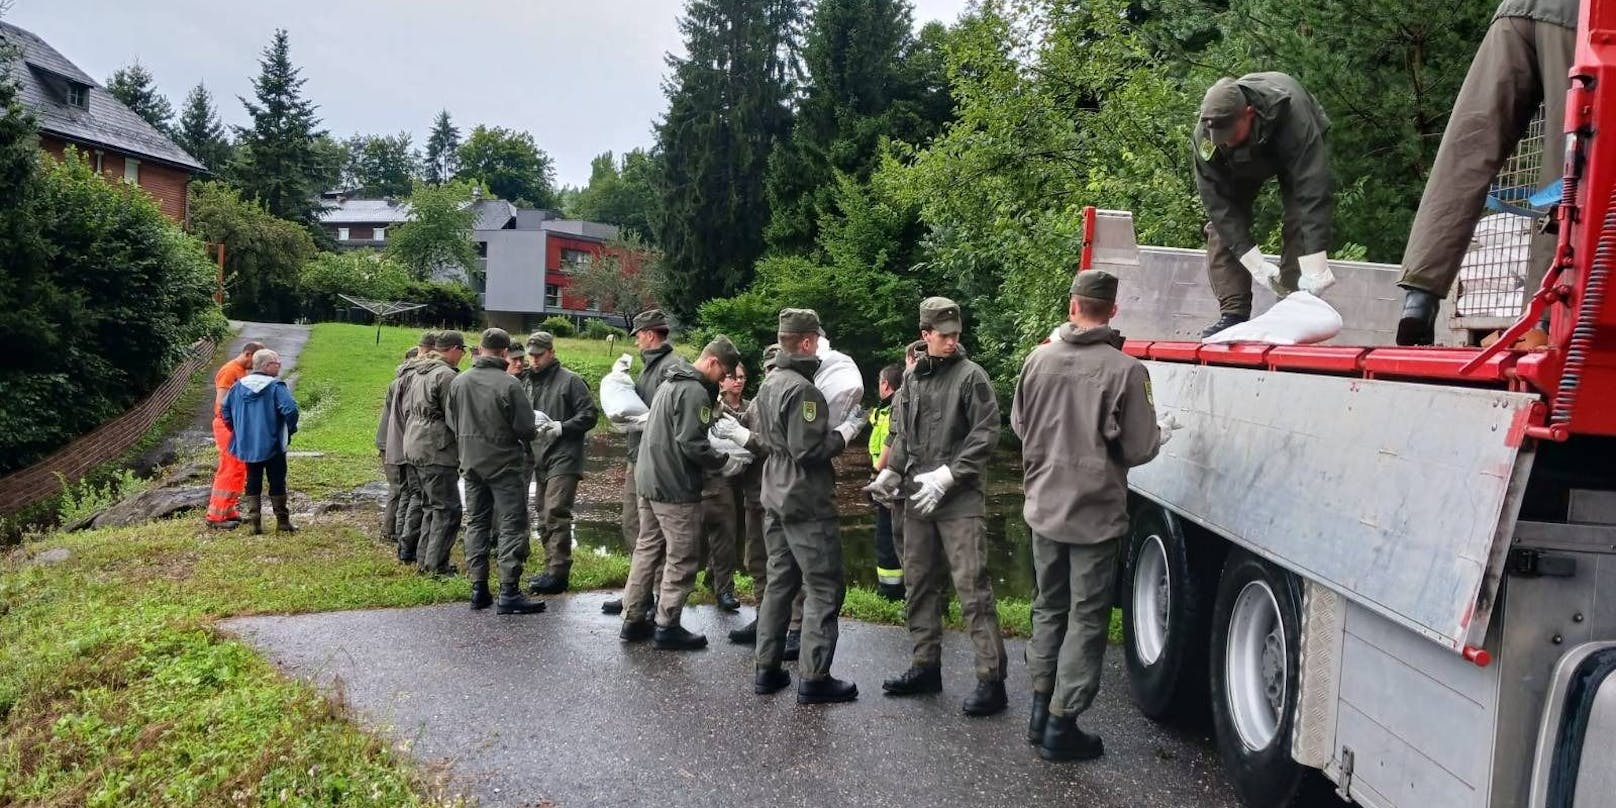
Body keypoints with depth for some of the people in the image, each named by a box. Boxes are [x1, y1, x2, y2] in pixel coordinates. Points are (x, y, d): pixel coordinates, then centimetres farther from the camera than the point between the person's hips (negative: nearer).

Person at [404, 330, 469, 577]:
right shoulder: (447, 375, -14)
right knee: (447, 509, -3)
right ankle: (436, 564, -3)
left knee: (431, 506, 18)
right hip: (436, 451, -10)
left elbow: (406, 409, 20)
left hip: (413, 448, 10)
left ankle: (424, 558, 20)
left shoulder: (418, 373, 15)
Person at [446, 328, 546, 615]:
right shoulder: (509, 384, -17)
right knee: (512, 523, -1)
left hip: (471, 461, 6)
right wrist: (530, 433, 7)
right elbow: (525, 429, -16)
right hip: (504, 462, -6)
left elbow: (450, 423, 7)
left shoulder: (458, 382, 0)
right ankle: (509, 591, -6)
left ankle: (479, 587, 17)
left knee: (476, 521, 15)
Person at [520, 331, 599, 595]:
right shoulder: (527, 381, 16)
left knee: (556, 514, -13)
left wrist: (562, 427, -18)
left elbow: (590, 415, -7)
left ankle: (558, 573, -10)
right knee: (544, 516, 11)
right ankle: (552, 570, 20)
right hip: (539, 459, 7)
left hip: (563, 458, -7)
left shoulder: (570, 380, -3)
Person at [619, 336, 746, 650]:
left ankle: (633, 620, 21)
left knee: (647, 548, 15)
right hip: (675, 487, -10)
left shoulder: (671, 382, 16)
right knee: (682, 557, 0)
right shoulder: (695, 391, -16)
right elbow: (692, 444, -22)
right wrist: (725, 463, -10)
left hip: (649, 481, 10)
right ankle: (668, 626, 5)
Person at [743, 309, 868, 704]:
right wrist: (848, 429, -12)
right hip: (807, 504, -9)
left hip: (777, 498, 10)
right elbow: (810, 450, -22)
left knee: (780, 582, 14)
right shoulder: (802, 389, -20)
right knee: (824, 588, -2)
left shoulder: (769, 384, 11)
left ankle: (767, 670, 19)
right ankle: (814, 679, 0)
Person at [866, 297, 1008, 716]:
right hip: (918, 500, 7)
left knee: (972, 588, -9)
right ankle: (926, 666, 26)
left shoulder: (970, 375, -5)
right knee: (919, 584, 13)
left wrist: (946, 476, -17)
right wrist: (891, 473, 6)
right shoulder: (913, 377, 13)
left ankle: (991, 678, -4)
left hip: (961, 501, -7)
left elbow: (985, 435, -11)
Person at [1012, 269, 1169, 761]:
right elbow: (1139, 449, -12)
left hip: (1044, 508, 4)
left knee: (1049, 608, 20)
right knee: (1086, 619, 7)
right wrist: (1161, 435, 9)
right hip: (1096, 513, -4)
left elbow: (1019, 425, 9)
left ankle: (1041, 711, 27)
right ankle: (1061, 727, 12)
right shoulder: (1125, 370, -16)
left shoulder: (1039, 359, -4)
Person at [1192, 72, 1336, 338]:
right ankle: (1233, 315, -13)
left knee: (1299, 223, -20)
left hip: (1292, 153, -2)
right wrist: (1256, 264, -40)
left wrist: (1314, 265, -52)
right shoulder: (1205, 136, -36)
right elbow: (1218, 203, -34)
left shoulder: (1289, 113, -44)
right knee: (1221, 225, -13)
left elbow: (1314, 192, -46)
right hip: (1240, 165, 2)